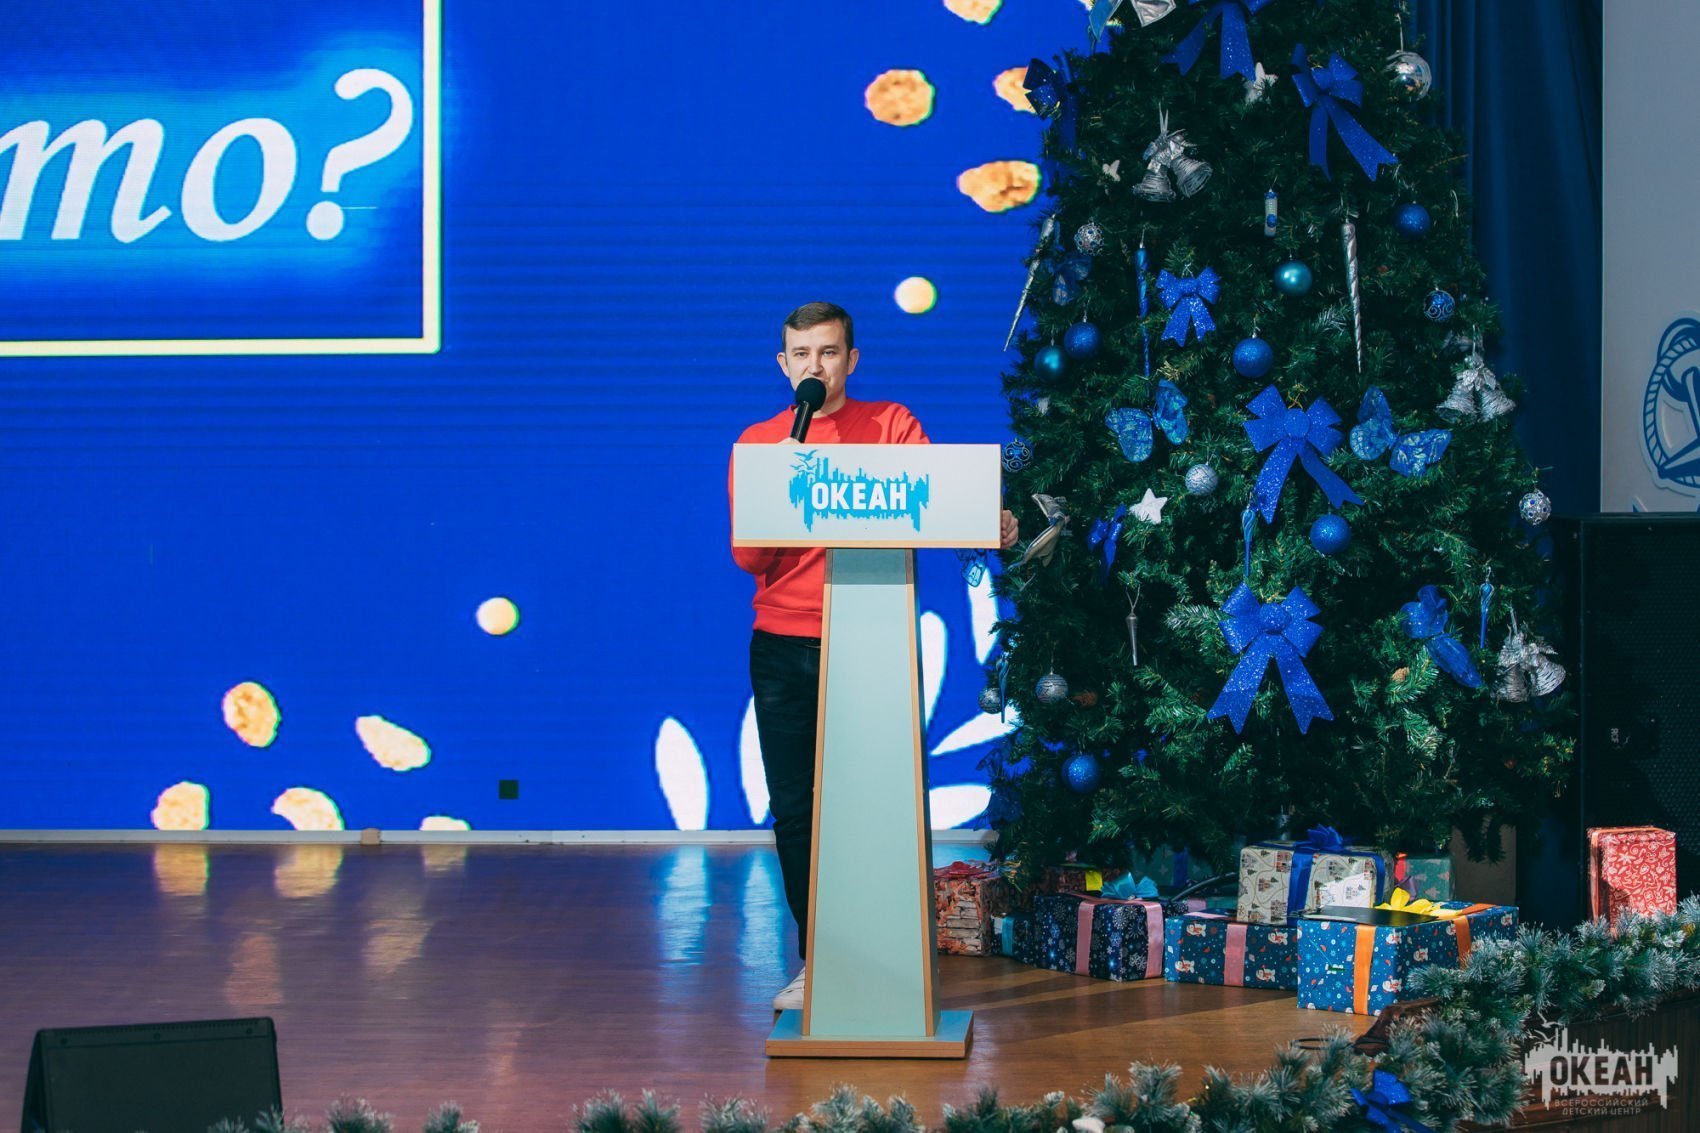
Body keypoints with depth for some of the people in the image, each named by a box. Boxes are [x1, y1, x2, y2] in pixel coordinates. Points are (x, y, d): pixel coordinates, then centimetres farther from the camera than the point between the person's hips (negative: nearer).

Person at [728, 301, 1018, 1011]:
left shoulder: (891, 427, 7)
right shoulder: (757, 443, 9)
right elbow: (749, 559, 3)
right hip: (783, 651, 2)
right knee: (795, 810, 2)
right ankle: (815, 961, 11)